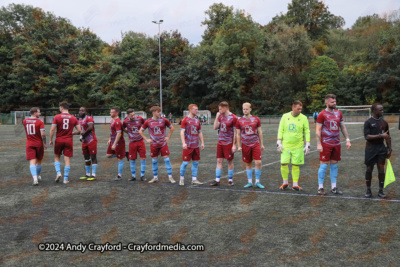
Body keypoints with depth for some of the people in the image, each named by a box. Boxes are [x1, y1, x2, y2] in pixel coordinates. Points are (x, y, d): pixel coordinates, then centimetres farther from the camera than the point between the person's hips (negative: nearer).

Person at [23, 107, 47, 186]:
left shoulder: (25, 121, 3)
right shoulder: (40, 122, -11)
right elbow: (43, 134, -19)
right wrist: (44, 143, -7)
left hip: (29, 144, 2)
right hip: (39, 144, -2)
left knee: (32, 162, -6)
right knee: (39, 161, 17)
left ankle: (35, 179, -22)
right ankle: (38, 176, 35)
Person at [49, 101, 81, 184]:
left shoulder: (57, 117, -4)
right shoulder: (73, 118, 2)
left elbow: (52, 130, -8)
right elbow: (79, 130, 1)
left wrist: (50, 140, 3)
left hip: (59, 140, -1)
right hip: (69, 141, 1)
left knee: (57, 157, 18)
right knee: (67, 159, 3)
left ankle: (58, 172, 0)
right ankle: (65, 179, 3)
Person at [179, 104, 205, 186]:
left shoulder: (197, 121, 12)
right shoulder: (185, 120, -5)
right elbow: (182, 132, -10)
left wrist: (202, 143, 10)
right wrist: (183, 143, -20)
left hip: (196, 146, 6)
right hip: (188, 146, -6)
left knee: (195, 162, 8)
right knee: (185, 162, -3)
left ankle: (194, 179, 16)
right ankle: (181, 179, 12)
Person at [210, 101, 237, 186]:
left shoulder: (233, 118, -10)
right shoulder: (220, 116, 10)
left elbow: (235, 132, -9)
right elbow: (215, 127, 5)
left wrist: (234, 145, -12)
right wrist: (217, 117, -4)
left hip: (229, 143, -6)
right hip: (220, 142, 6)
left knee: (229, 161, 3)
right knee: (219, 161, 6)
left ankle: (230, 180, 15)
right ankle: (217, 180, 10)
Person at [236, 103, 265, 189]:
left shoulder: (256, 119, 3)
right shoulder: (239, 121, 2)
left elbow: (259, 132, 9)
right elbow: (238, 134, 6)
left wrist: (261, 144, 8)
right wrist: (239, 146, 2)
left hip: (255, 144, 0)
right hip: (245, 145, 0)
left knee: (258, 162, -8)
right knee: (248, 164, 7)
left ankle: (257, 182, 4)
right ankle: (250, 182, 16)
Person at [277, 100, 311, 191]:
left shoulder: (303, 118, 1)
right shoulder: (285, 116, 3)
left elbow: (307, 132, 4)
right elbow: (280, 130, 7)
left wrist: (307, 145, -2)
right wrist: (279, 143, 1)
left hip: (298, 146, -1)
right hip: (286, 145, 1)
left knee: (296, 165, 0)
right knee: (284, 164, -5)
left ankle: (295, 184, 11)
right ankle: (285, 182, 14)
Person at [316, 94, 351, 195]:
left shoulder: (338, 113, 11)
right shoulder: (322, 114, -6)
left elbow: (343, 127, 17)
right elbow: (318, 130, -8)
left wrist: (347, 140, 10)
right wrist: (318, 144, -14)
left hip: (336, 143, 6)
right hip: (325, 144, -5)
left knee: (334, 165, 9)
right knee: (324, 165, -3)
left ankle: (334, 187, 16)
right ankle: (320, 188, 5)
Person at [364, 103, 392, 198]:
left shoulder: (384, 122, 8)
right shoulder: (368, 122, -7)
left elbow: (388, 137, 15)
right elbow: (367, 136, -17)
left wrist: (389, 149, 10)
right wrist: (380, 135, -23)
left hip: (381, 148, 4)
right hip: (371, 148, -4)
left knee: (381, 169, 2)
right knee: (369, 169, 3)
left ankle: (381, 191, 12)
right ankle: (368, 191, 15)